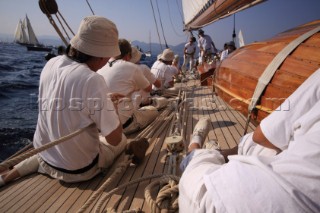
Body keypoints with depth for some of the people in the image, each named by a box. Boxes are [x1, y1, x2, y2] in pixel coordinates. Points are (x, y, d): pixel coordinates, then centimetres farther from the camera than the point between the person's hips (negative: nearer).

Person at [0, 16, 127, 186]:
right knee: (122, 140, 18)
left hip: (46, 158, 6)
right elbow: (114, 139, -21)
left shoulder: (51, 64, -7)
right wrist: (113, 108, -4)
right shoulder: (92, 80, -29)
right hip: (79, 169, -5)